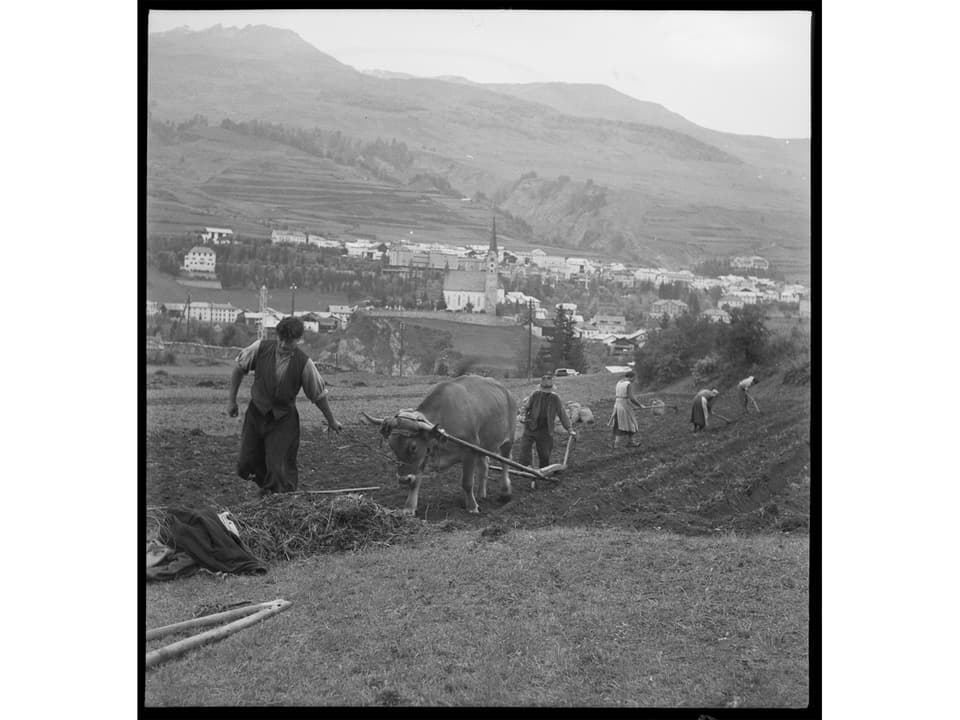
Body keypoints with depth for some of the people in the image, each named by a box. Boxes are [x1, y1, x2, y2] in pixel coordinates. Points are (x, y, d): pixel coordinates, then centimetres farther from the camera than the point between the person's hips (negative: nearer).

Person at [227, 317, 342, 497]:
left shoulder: (304, 363, -15)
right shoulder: (260, 348, -13)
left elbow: (318, 395, -3)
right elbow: (239, 369, 4)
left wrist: (331, 421, 7)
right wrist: (231, 399, 7)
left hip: (284, 419, -2)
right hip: (256, 413, 2)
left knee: (279, 471, -10)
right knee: (246, 465, 5)